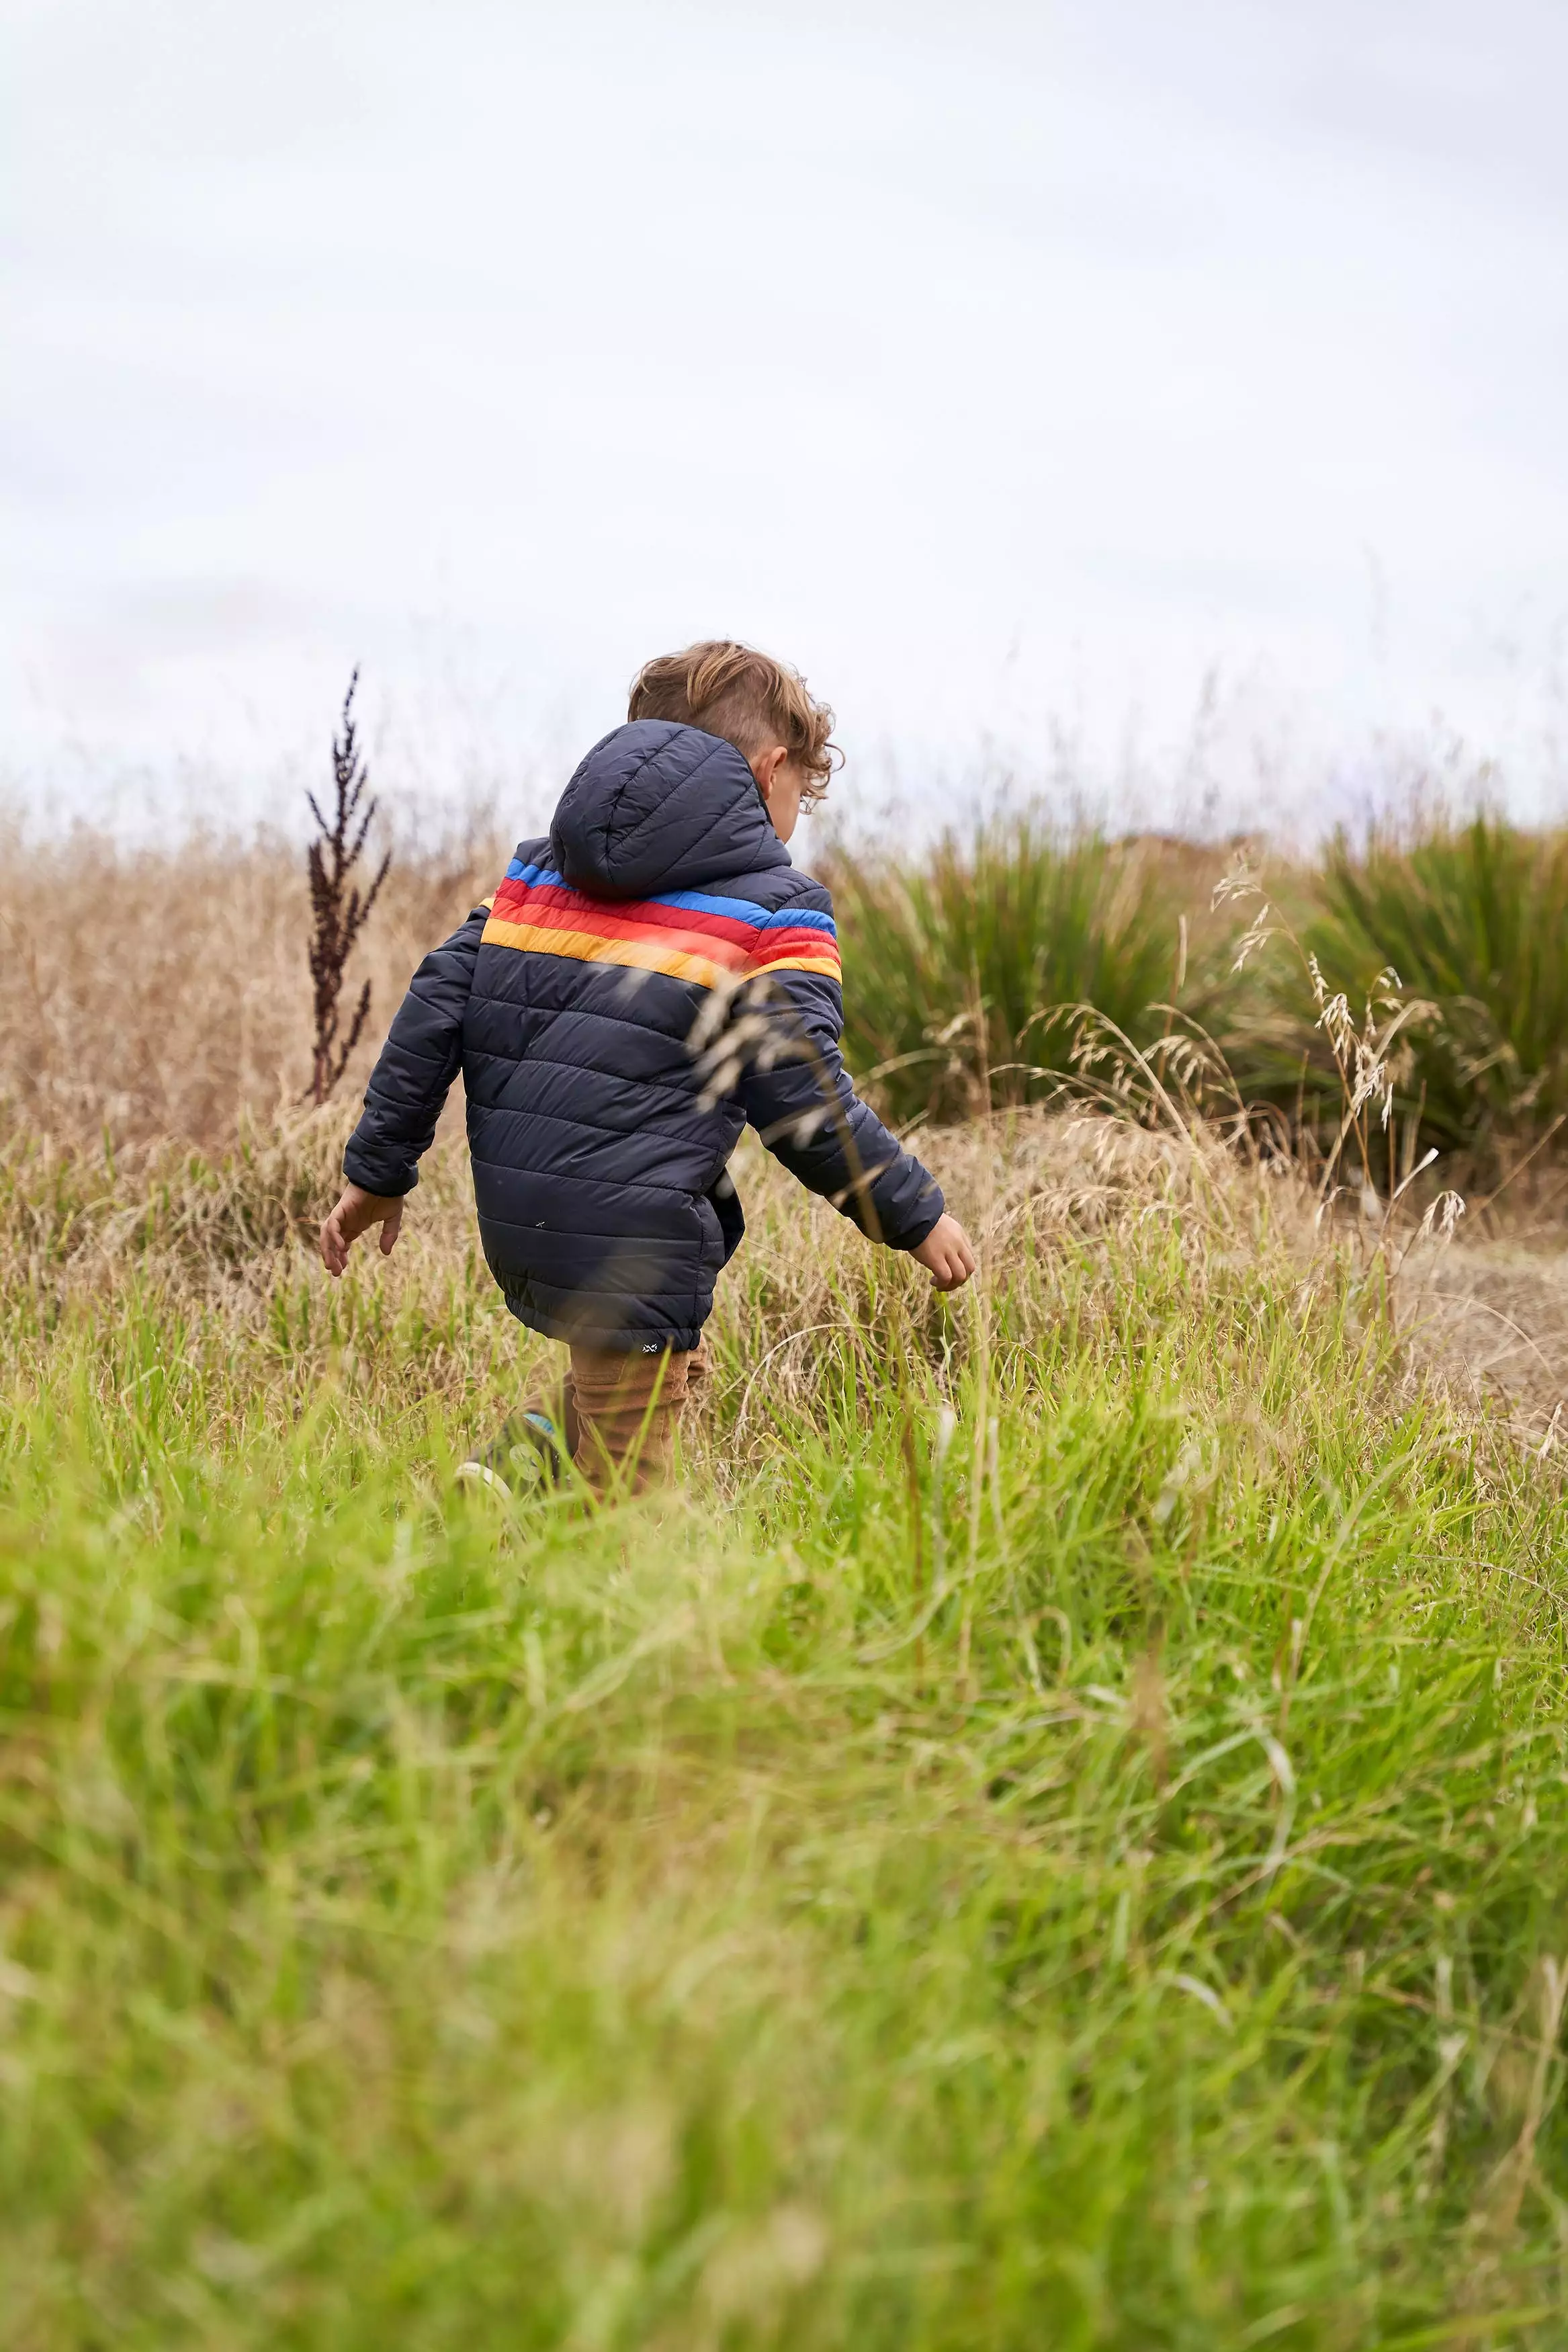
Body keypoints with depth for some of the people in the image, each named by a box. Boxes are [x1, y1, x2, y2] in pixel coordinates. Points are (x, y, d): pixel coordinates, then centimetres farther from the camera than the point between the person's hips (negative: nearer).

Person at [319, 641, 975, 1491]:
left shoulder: (538, 869, 15)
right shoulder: (775, 911, -3)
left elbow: (435, 1009, 11)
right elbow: (801, 1101, -8)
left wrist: (378, 1173, 16)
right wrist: (915, 1216, 4)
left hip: (514, 1225, 7)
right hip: (633, 1244, -7)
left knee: (669, 1367, 28)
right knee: (620, 1490, 4)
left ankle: (538, 1452, 10)